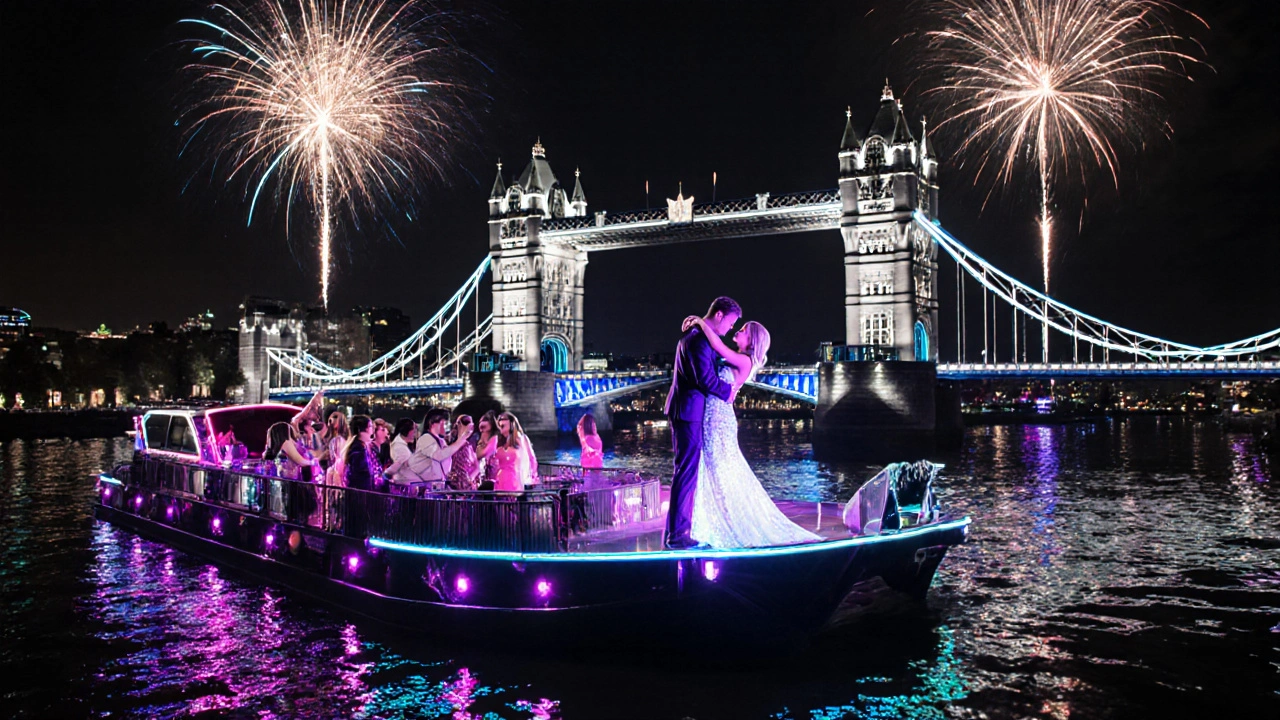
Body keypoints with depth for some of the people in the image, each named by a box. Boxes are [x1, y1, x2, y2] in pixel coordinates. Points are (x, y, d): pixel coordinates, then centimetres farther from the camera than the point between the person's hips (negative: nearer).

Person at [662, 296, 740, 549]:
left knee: (685, 472, 14)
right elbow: (706, 379, -23)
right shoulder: (699, 339, -17)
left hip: (687, 412, 11)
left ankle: (675, 530, 19)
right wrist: (728, 390, -8)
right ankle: (677, 534, -5)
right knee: (687, 472, -8)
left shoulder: (697, 336, 18)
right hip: (689, 412, -11)